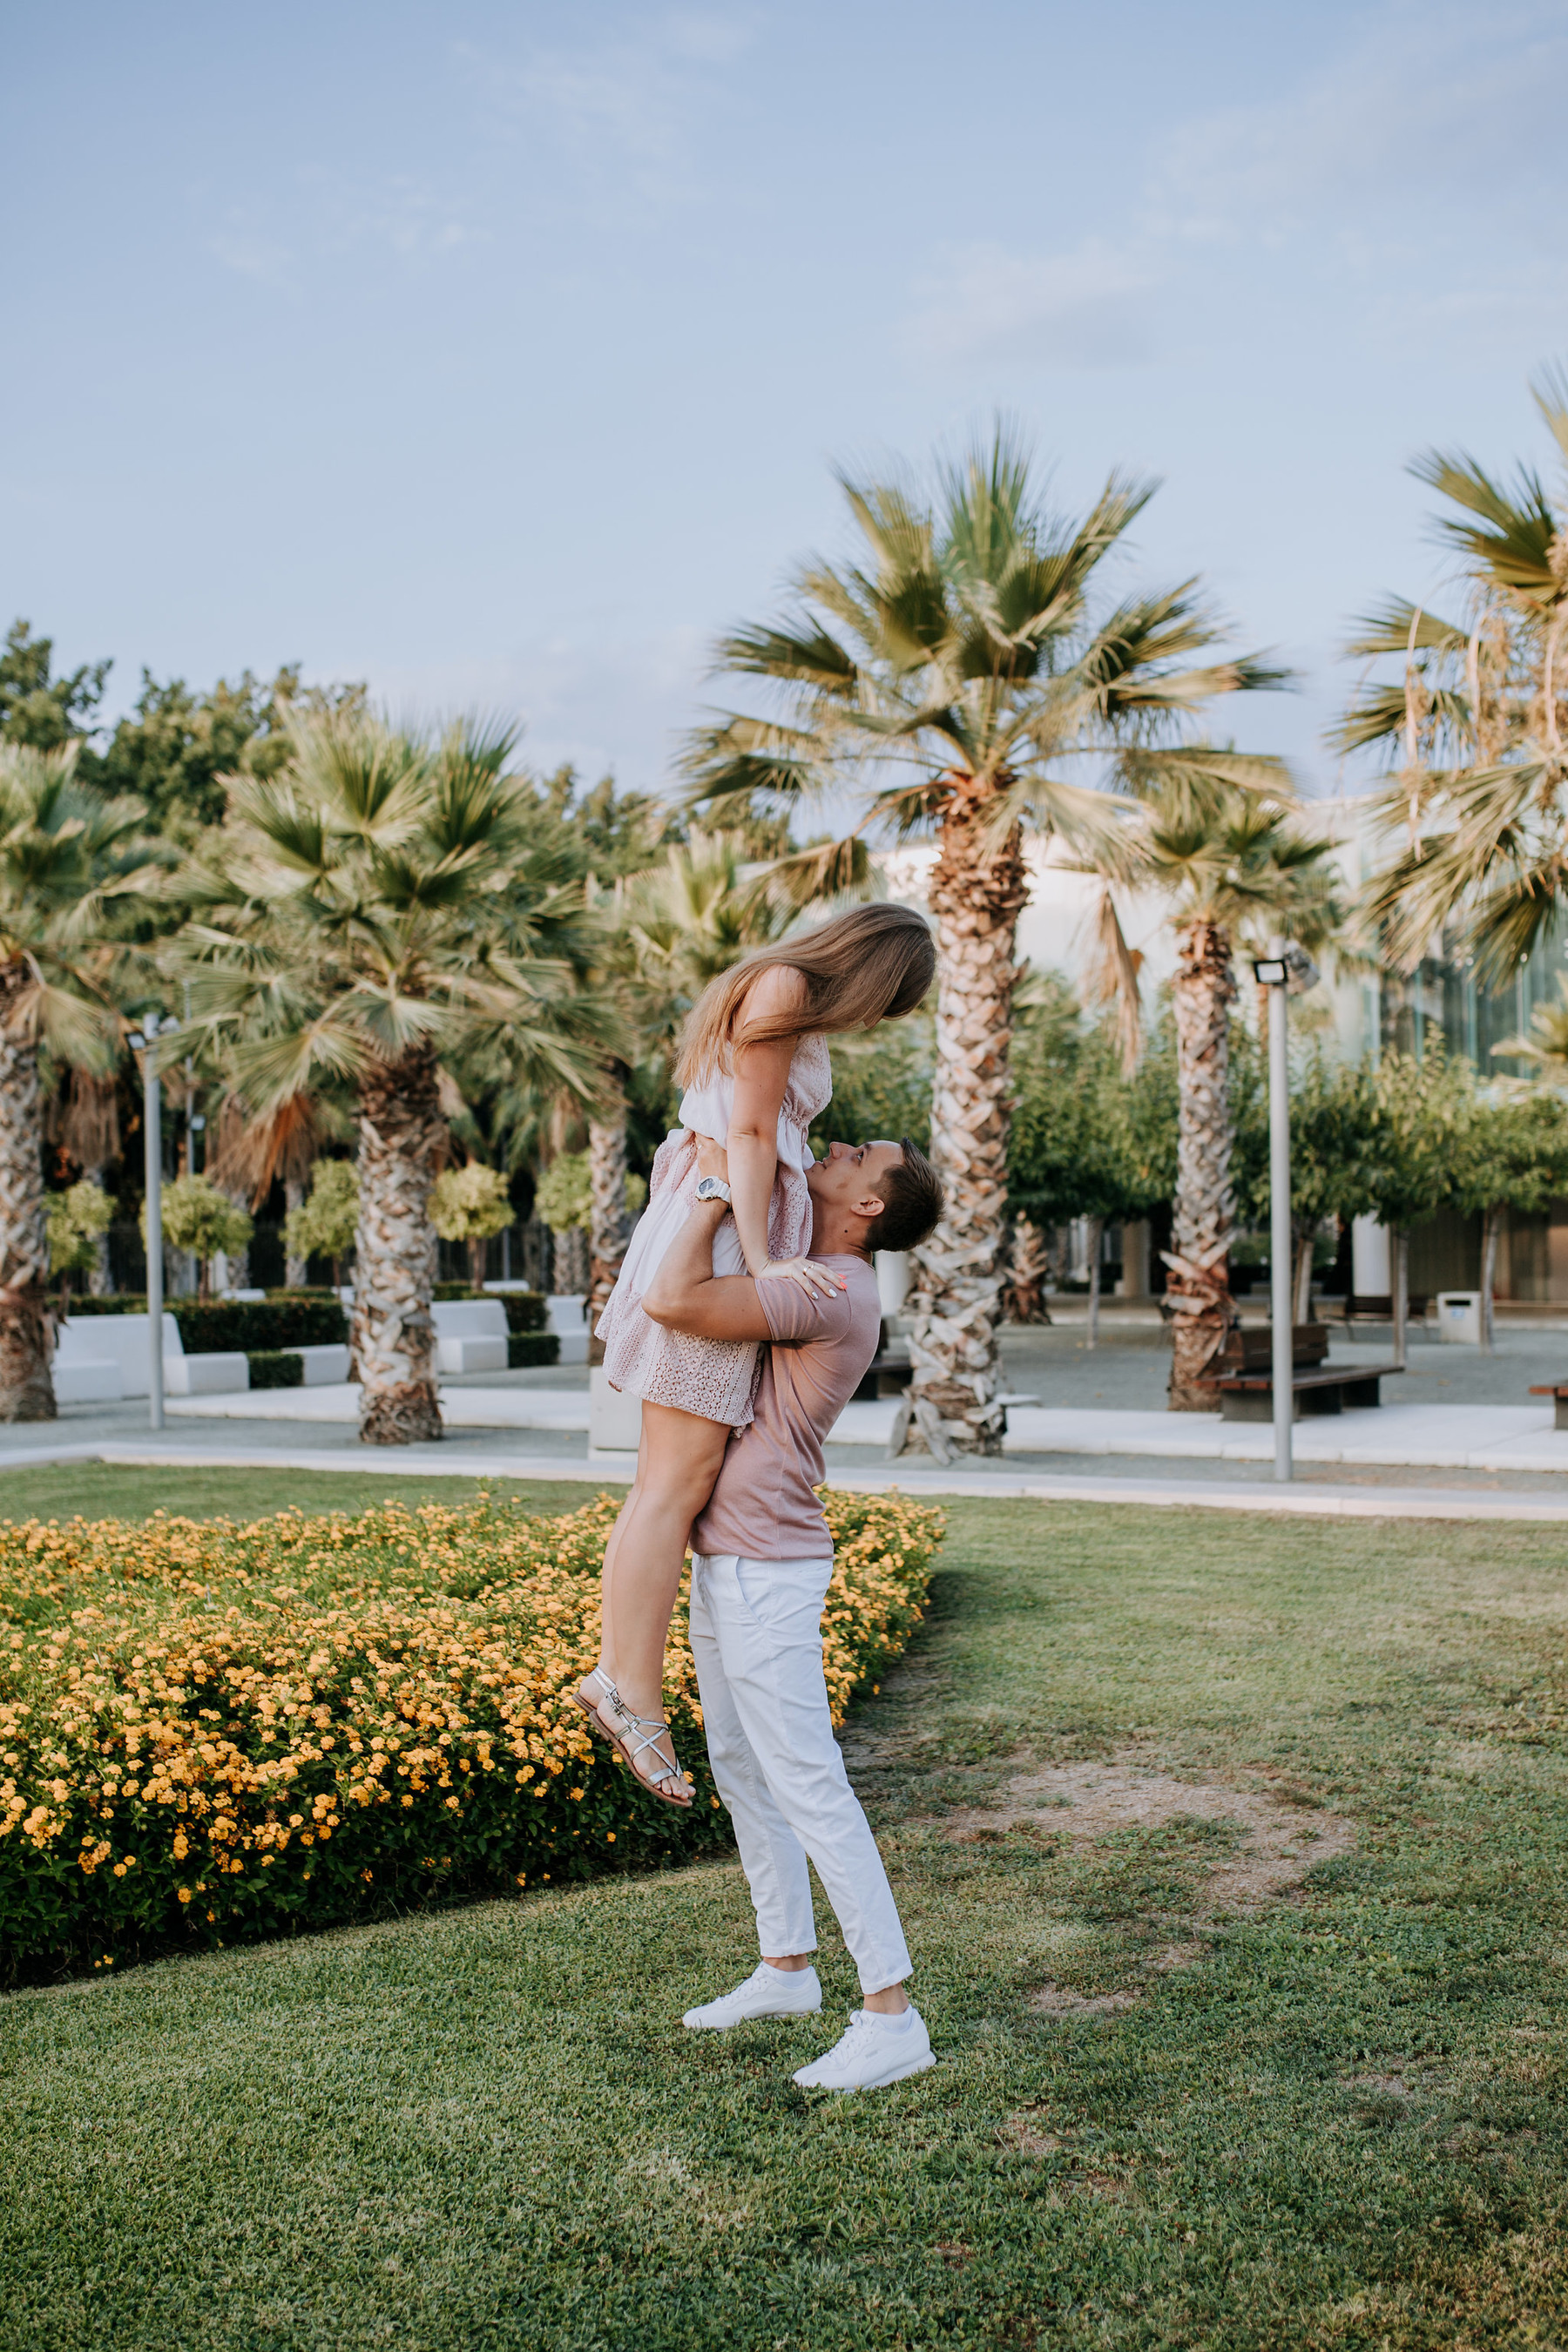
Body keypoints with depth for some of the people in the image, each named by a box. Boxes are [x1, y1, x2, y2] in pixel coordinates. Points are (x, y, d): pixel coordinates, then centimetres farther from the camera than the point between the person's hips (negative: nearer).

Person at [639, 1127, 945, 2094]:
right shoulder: (818, 1279, 11)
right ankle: (787, 1966, 31)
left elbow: (673, 1299, -29)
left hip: (766, 1574, -10)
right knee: (742, 1771, 18)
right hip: (728, 1563, 10)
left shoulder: (831, 1295, -21)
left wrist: (722, 1185, -18)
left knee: (811, 1793, -8)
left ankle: (891, 2014, -2)